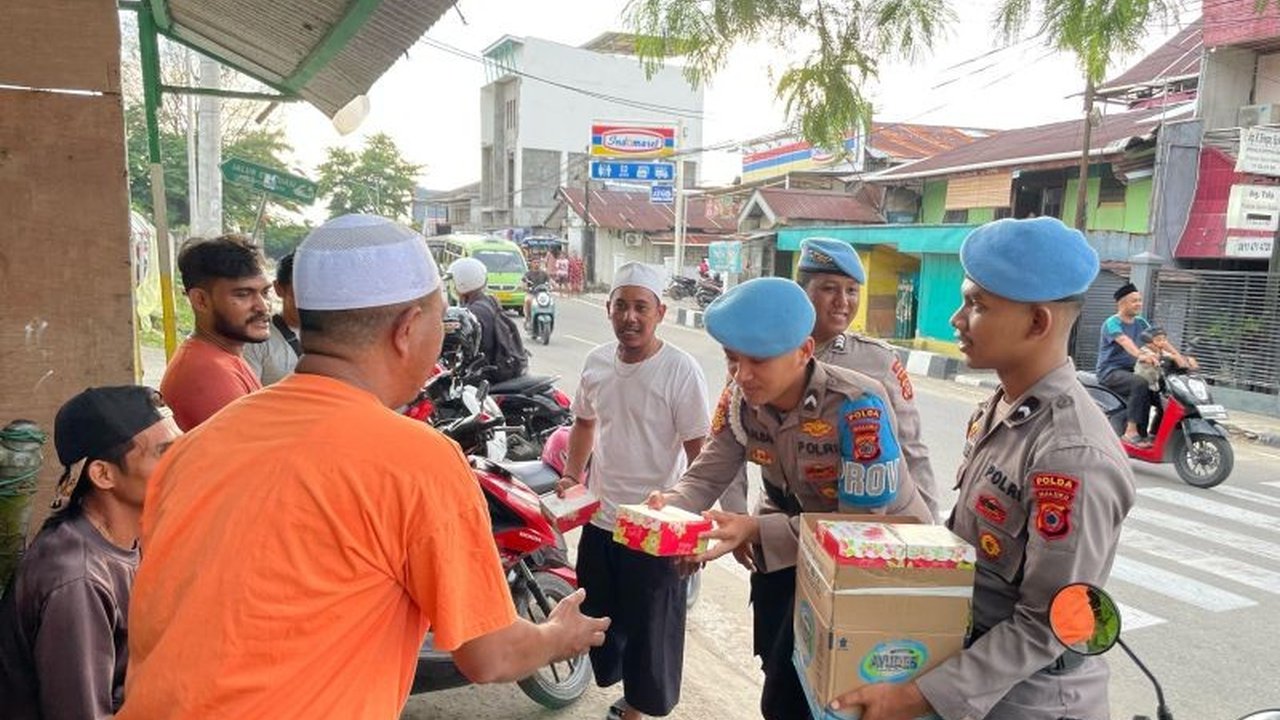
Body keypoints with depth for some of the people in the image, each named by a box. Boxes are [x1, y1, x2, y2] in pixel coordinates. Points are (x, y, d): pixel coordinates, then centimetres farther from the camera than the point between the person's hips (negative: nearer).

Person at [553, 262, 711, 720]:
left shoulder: (680, 370, -17)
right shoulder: (596, 362, 1)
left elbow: (700, 452, -15)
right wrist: (571, 476, 5)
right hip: (599, 518, 6)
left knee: (651, 629, 9)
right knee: (600, 616, 22)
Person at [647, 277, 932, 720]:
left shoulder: (859, 407, -32)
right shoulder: (740, 398, -13)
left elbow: (861, 524, -31)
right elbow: (707, 476, -12)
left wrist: (757, 530, -40)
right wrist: (671, 506, -36)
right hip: (795, 530, 6)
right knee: (782, 675, 20)